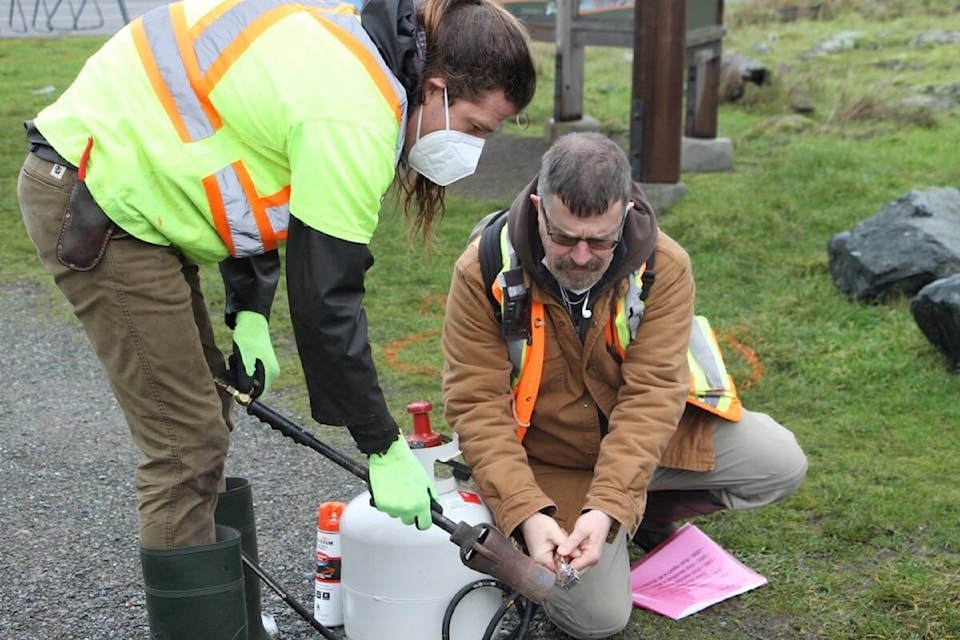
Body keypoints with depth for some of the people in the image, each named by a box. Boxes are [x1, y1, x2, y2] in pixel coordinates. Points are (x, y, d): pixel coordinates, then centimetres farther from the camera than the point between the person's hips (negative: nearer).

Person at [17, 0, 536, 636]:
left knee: (206, 420, 15)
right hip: (96, 204, -10)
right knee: (187, 445, -8)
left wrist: (250, 311, 7)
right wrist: (385, 448, -12)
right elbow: (326, 300, -22)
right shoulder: (356, 118, -25)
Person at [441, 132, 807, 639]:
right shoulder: (484, 271, -22)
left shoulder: (662, 266, -20)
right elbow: (477, 406, -22)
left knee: (781, 464, -10)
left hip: (645, 434, 3)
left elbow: (652, 394, -24)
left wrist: (609, 506, -35)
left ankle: (648, 514, 13)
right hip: (551, 458, -2)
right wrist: (526, 511, -34)